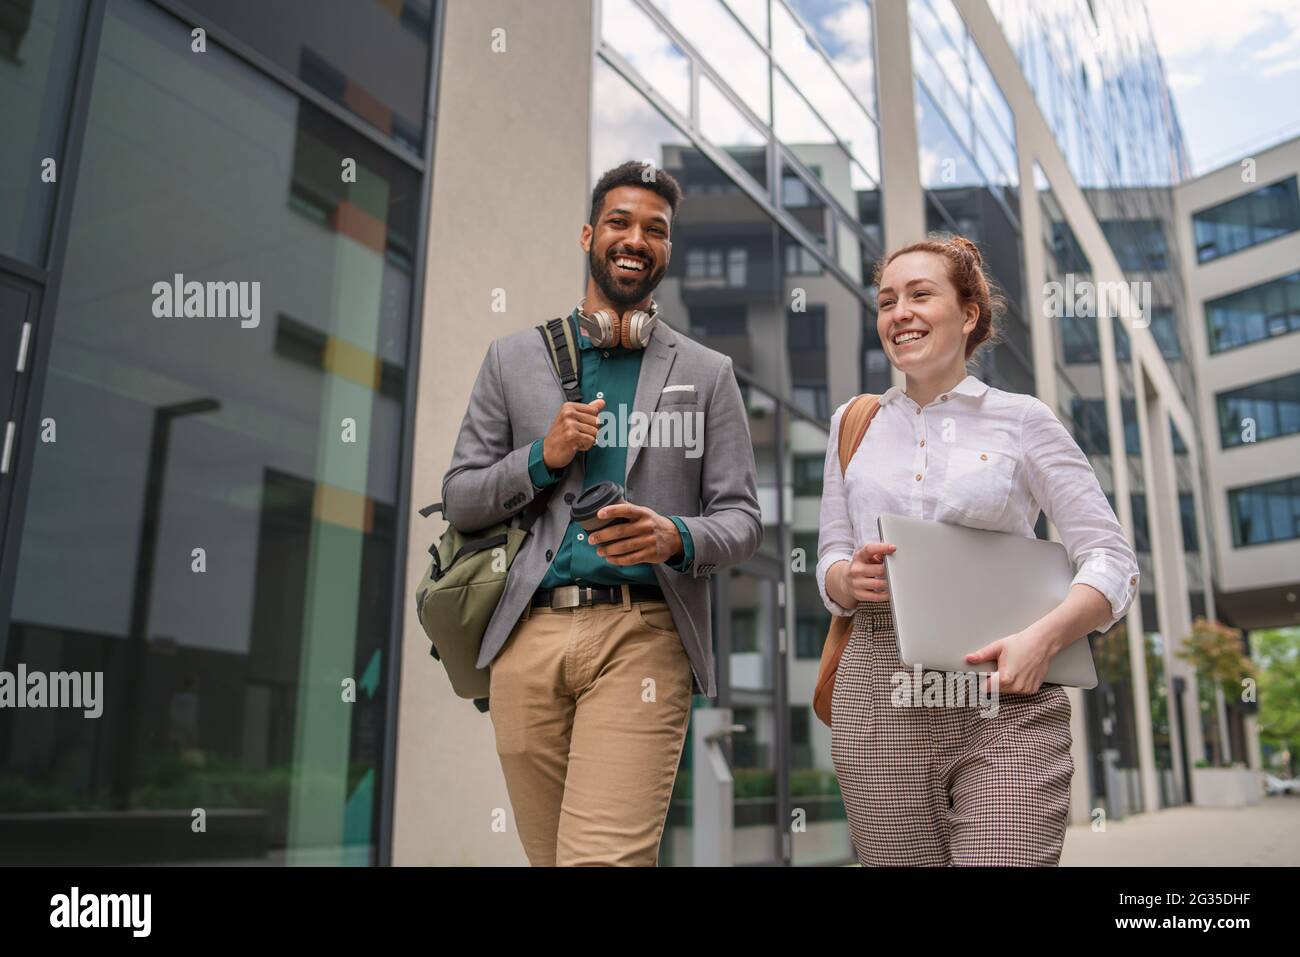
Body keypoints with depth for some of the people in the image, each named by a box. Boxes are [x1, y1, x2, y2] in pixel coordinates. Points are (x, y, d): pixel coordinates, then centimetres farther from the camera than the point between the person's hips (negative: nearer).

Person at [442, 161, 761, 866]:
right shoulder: (513, 358, 13)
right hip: (529, 633, 2)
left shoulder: (707, 373, 11)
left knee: (606, 855, -14)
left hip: (642, 635, -2)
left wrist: (677, 538, -15)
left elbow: (741, 517, 6)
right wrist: (542, 457, -7)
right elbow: (458, 498, 11)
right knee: (549, 854, 13)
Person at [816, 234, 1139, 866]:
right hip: (881, 694, 3)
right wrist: (850, 578, -10)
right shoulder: (855, 424, 13)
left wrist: (1043, 636, -17)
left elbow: (1112, 560, 1)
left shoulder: (1021, 420, 4)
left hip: (1007, 698, -2)